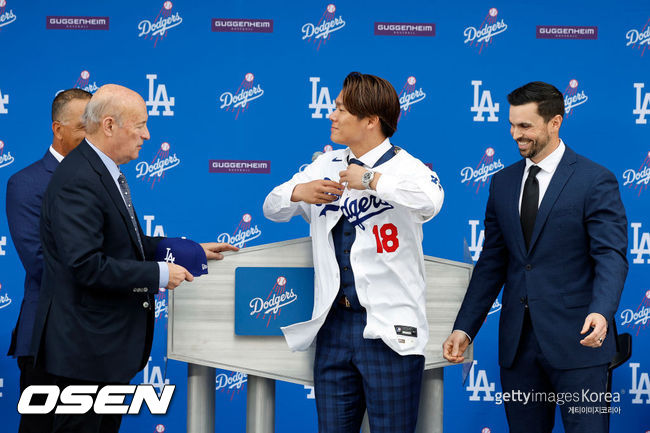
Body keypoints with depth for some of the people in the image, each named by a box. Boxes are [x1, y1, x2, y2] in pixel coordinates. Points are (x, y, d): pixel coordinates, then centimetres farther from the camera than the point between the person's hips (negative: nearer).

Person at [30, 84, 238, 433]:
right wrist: (159, 274, -20)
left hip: (111, 343, 10)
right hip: (86, 345, -10)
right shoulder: (77, 181, -21)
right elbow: (86, 265, -28)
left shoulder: (105, 172, 12)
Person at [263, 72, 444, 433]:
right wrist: (297, 192, -3)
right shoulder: (326, 166, 13)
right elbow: (273, 209, 19)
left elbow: (430, 201, -30)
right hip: (334, 325, 6)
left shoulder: (405, 167, -7)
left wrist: (371, 179, -22)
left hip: (388, 330, -6)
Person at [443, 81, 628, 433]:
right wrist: (464, 328, 7)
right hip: (517, 344, 5)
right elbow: (492, 262, 15)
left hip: (575, 340, -5)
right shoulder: (502, 183, 12)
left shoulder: (596, 180, -4)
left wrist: (602, 312, -31)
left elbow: (611, 255, -13)